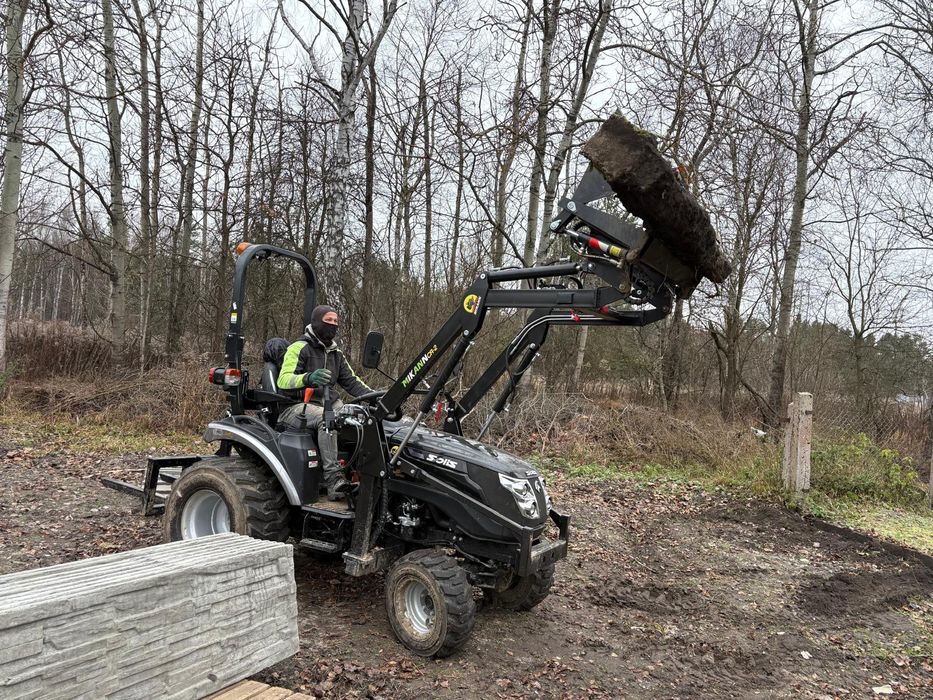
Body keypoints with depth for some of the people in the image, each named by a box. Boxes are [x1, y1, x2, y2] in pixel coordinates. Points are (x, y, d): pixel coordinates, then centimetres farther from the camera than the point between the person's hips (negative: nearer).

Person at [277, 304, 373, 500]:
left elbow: (351, 381, 19)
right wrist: (308, 378, -36)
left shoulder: (336, 354, 19)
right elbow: (283, 381, -16)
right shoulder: (299, 348, -4)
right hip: (299, 408, -6)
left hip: (329, 403, 6)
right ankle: (333, 477, -38)